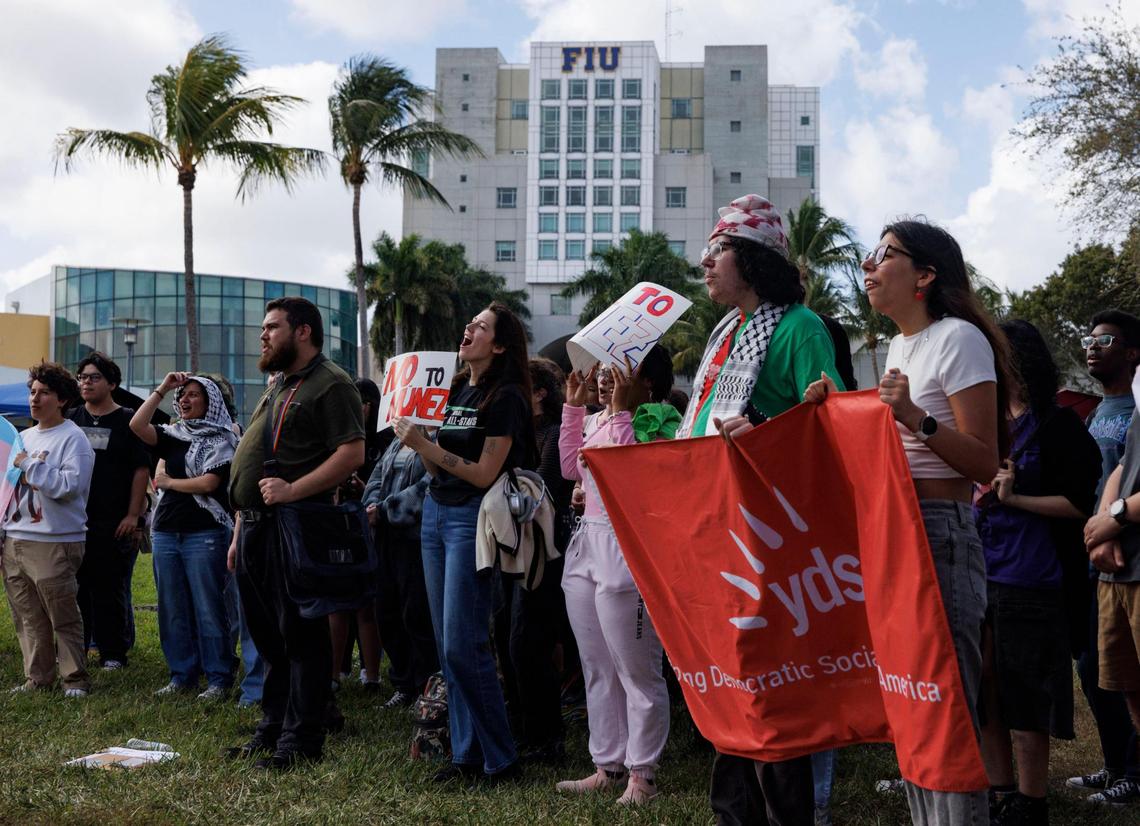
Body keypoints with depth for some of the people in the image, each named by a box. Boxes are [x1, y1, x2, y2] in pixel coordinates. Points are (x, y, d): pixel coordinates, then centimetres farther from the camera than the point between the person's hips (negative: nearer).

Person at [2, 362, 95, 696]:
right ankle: (37, 678, 18)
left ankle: (75, 679, 6)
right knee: (27, 618, 10)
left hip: (54, 543, -7)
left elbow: (69, 486, -19)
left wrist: (29, 465, -14)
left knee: (63, 618, -3)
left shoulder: (73, 439, -6)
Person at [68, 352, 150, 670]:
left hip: (113, 523, -4)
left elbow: (141, 470, -3)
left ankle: (113, 653, 9)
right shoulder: (71, 418, 12)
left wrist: (132, 515, -10)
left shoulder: (127, 420, 0)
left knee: (111, 590, 1)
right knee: (75, 587, 7)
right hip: (74, 520, 4)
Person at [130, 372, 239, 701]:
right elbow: (137, 425, -2)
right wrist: (162, 389, -1)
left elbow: (208, 483, -12)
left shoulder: (221, 440, -1)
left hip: (204, 534, -6)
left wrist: (168, 482, 0)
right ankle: (182, 676, 17)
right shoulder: (174, 435, 14)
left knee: (208, 610, -4)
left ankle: (218, 679, 1)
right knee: (173, 610, 9)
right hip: (166, 532, 6)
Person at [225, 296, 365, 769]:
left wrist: (292, 490, -24)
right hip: (255, 527, 9)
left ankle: (299, 740, 3)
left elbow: (353, 453, -18)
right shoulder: (278, 385, 23)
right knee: (268, 637, 15)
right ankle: (271, 729, 24)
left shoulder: (329, 384, -7)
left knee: (300, 637, -3)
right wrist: (240, 530, 20)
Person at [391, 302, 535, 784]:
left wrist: (424, 445, -17)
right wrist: (413, 434, -2)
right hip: (435, 511, 8)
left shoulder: (505, 398, -10)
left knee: (463, 645, -9)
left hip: (471, 517, -8)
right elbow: (436, 468, 14)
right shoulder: (454, 390, 13)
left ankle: (500, 759, 2)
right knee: (446, 644, 9)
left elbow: (484, 474, -15)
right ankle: (466, 753, 16)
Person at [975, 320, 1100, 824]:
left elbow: (1080, 504, -9)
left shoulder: (1057, 425, -4)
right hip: (979, 574, 6)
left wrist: (1013, 498, -17)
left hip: (1030, 583, -6)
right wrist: (976, 498, 2)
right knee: (983, 696, 9)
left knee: (1025, 705, 1)